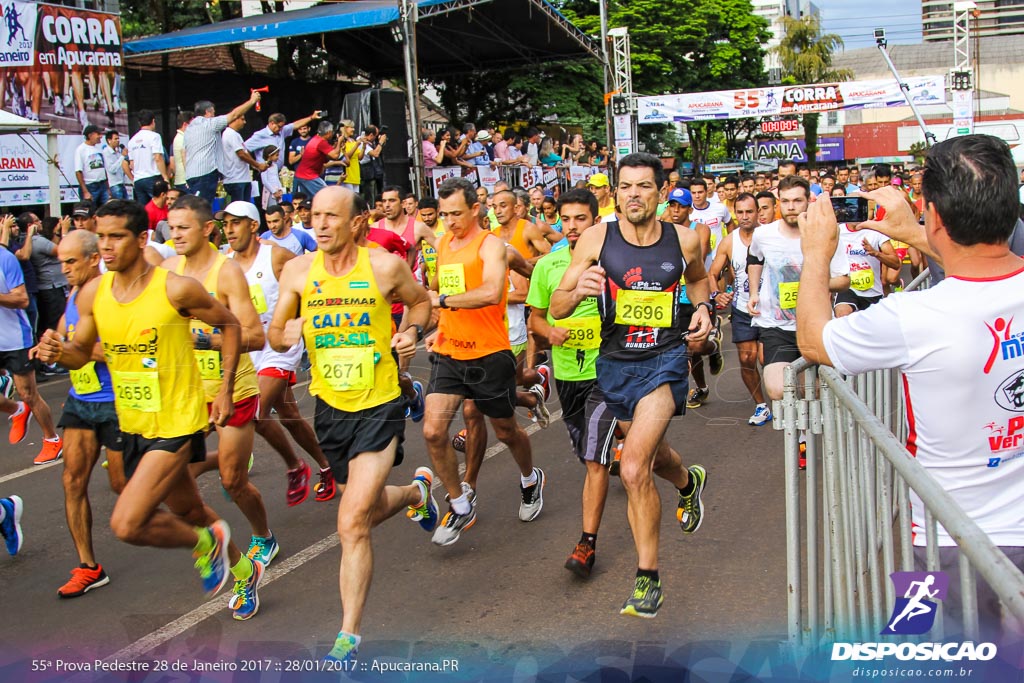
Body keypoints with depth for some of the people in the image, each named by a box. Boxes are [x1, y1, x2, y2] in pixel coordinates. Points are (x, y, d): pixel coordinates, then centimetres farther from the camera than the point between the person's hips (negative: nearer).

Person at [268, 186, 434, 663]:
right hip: (331, 407, 4)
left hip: (379, 405, -4)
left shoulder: (385, 266, -9)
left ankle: (349, 636, 2)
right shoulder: (298, 271, -3)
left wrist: (413, 331, -9)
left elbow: (420, 301, 11)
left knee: (352, 524, -13)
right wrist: (285, 334, -20)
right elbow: (275, 337, 3)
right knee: (367, 512, 21)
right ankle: (416, 490, 56)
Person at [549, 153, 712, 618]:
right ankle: (688, 481, 62)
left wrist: (703, 308, -1)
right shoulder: (596, 240, -9)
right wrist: (578, 291, -31)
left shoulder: (684, 240, -5)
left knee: (633, 469, -19)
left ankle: (647, 578, -2)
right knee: (653, 455, 25)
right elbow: (556, 308, -9)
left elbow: (697, 278, 19)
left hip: (665, 358, -3)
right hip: (615, 362, 3)